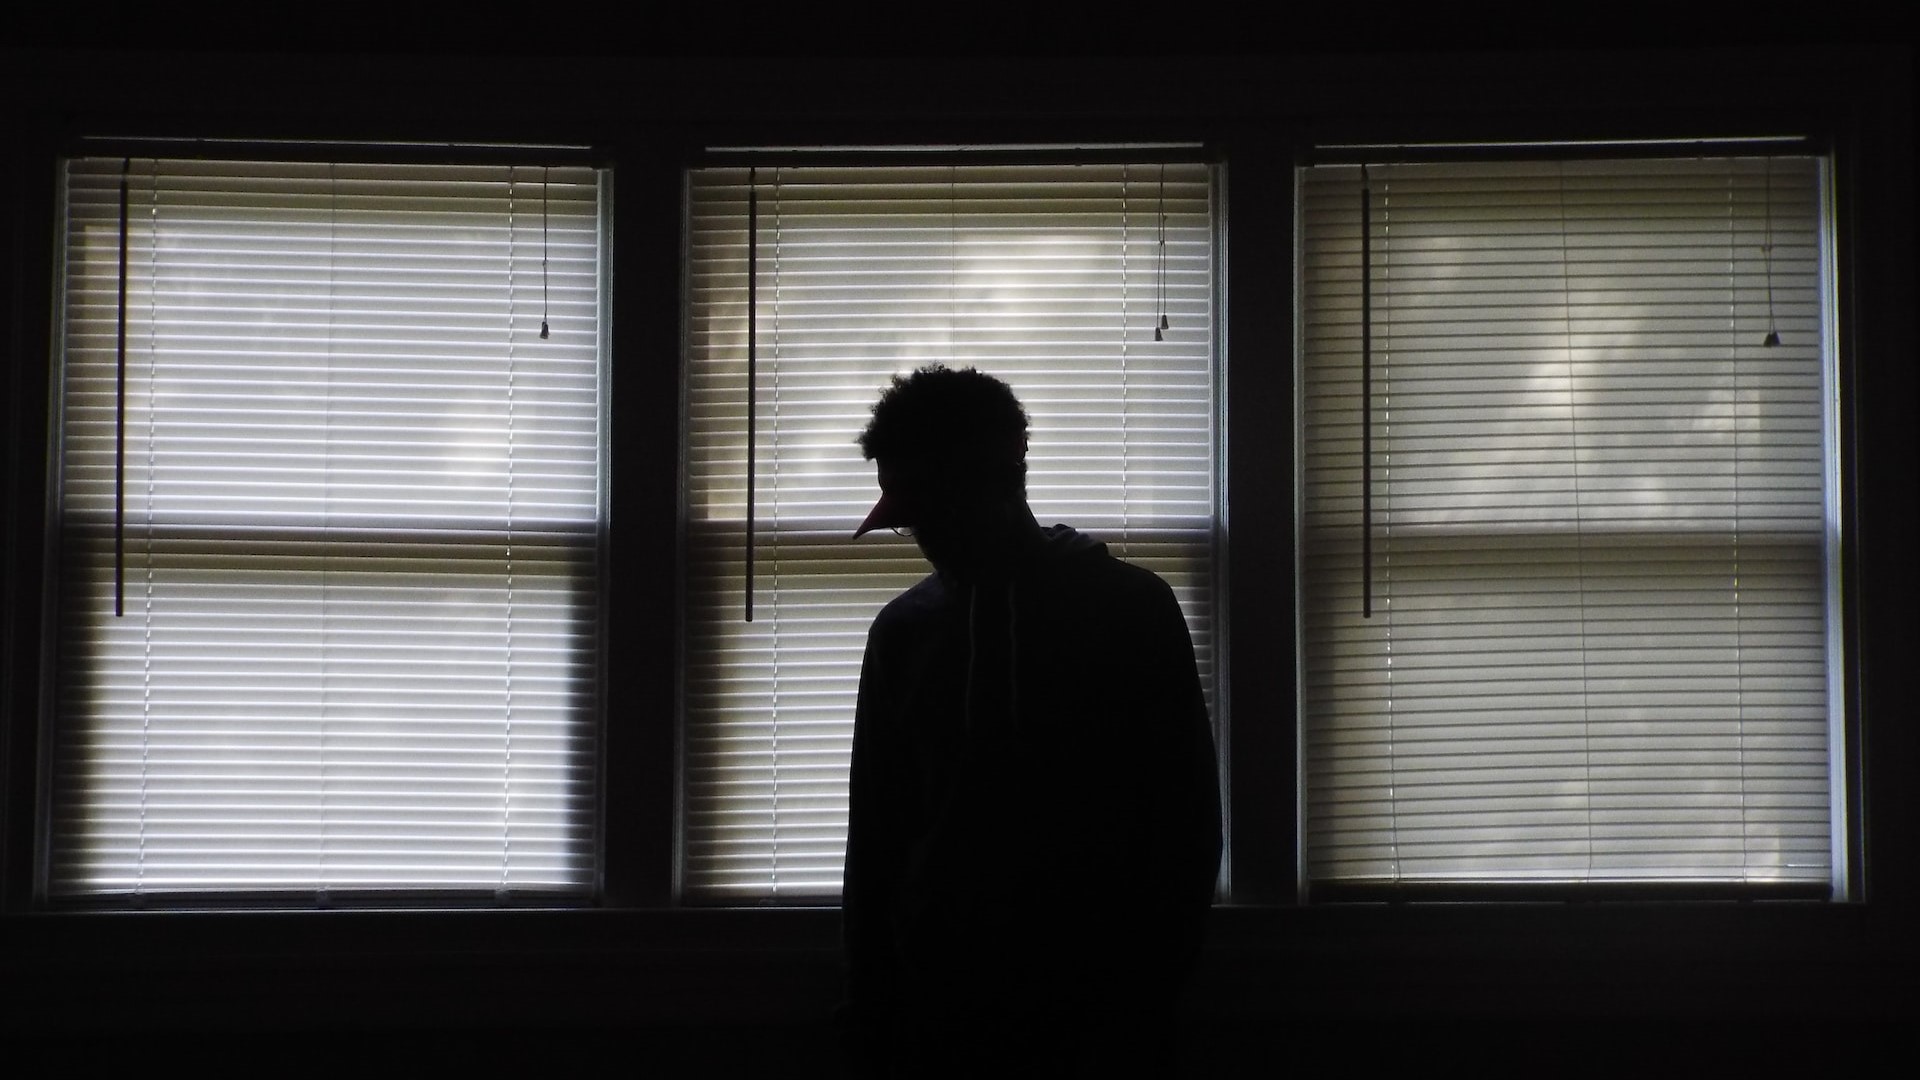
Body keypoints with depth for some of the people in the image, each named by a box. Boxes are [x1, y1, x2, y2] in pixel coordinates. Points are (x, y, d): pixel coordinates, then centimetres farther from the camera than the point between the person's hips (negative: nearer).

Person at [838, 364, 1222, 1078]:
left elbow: (1185, 814, 0)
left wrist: (1149, 999, -7)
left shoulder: (1132, 608, 1)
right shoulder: (902, 631, 10)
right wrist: (867, 1010, 6)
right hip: (938, 1004, 3)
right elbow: (875, 833, 12)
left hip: (1098, 1012, -2)